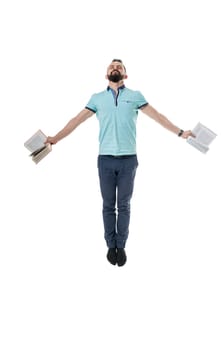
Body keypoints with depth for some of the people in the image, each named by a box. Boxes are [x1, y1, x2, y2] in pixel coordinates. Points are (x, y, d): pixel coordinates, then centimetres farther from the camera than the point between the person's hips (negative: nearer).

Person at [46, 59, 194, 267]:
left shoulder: (135, 96, 6)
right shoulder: (97, 98, 9)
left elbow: (157, 116, 5)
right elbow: (77, 120, 9)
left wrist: (180, 132, -1)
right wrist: (56, 138, 5)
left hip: (128, 159, -1)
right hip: (105, 159, 1)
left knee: (123, 205, 6)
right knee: (108, 205, 8)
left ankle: (121, 246, 17)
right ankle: (111, 245, 19)